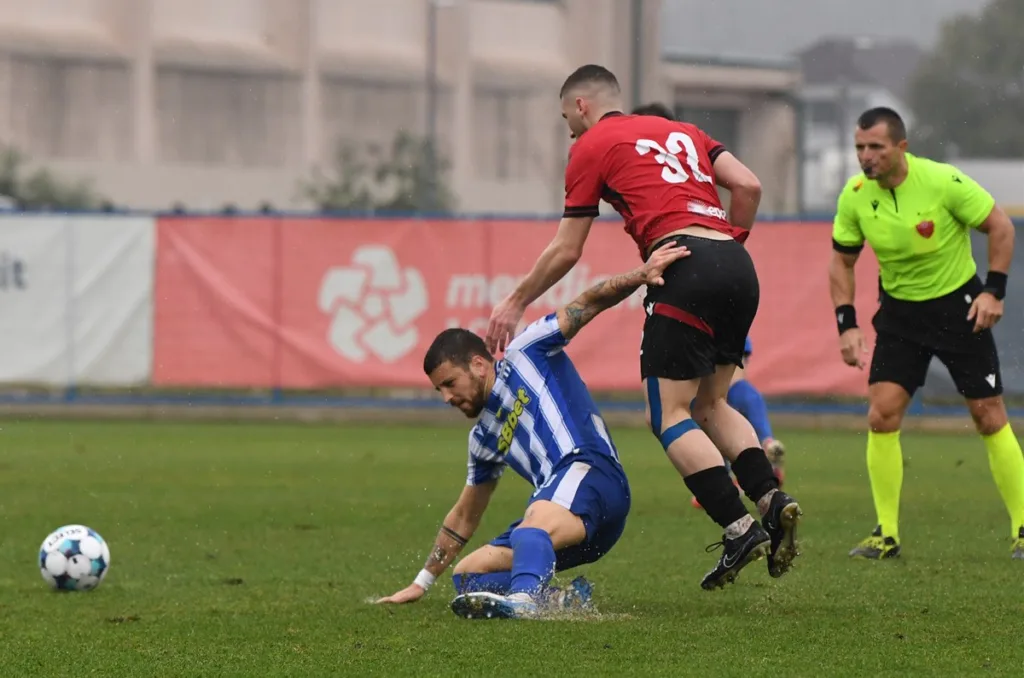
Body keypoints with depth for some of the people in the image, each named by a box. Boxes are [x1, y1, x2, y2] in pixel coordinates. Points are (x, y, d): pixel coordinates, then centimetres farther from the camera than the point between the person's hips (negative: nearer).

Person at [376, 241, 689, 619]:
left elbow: (589, 304, 6)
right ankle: (562, 599, -20)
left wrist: (640, 275, -9)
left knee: (533, 528, -39)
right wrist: (421, 583, 42)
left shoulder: (525, 355, 13)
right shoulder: (484, 439, 31)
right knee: (467, 575, 3)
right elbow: (464, 517, 39)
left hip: (588, 470, -9)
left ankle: (524, 599, -69)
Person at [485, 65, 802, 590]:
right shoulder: (681, 131, 27)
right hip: (738, 268, 7)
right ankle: (772, 498, -3)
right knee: (711, 404, 18)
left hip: (686, 269, -7)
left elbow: (566, 251, 11)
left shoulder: (592, 146, 10)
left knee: (670, 416, -3)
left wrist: (515, 304, 22)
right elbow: (748, 186, 14)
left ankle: (739, 527, -16)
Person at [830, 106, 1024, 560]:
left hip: (958, 304, -3)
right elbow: (842, 261, 4)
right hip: (899, 311, 3)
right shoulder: (854, 197, -10)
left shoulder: (943, 182, -22)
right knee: (882, 416, -9)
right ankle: (887, 535, 0)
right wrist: (846, 324, -5)